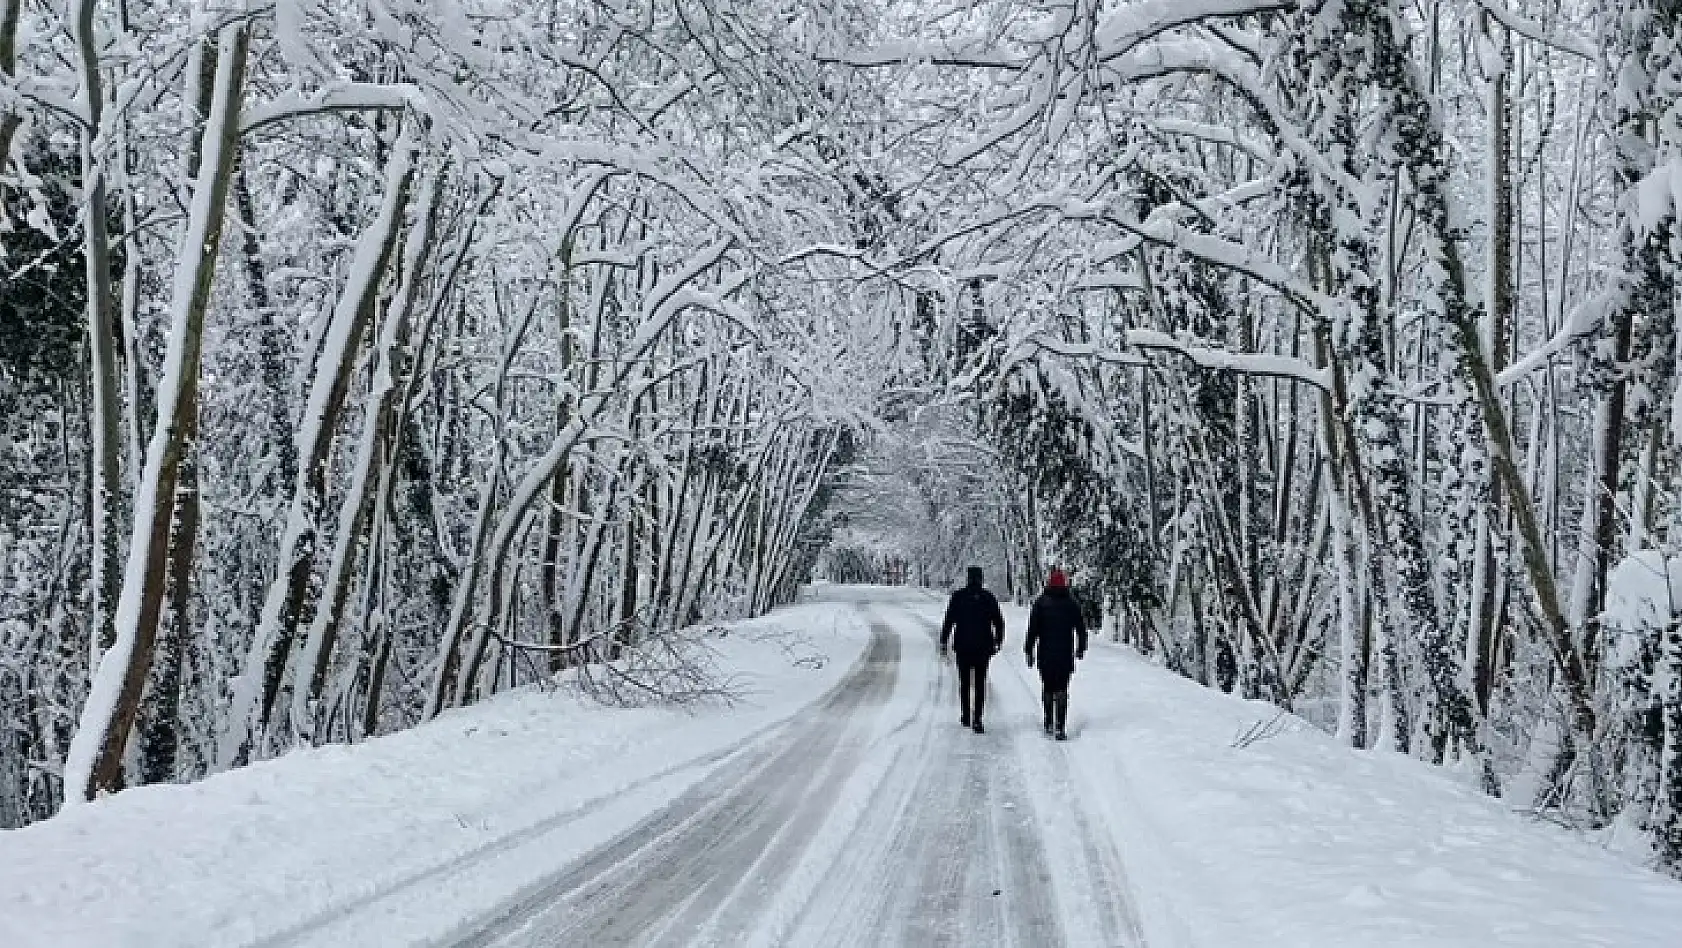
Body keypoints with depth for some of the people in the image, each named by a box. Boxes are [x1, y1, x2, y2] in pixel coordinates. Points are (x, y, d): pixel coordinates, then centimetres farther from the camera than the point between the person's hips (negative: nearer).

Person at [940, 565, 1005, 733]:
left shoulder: (957, 596, -2)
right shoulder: (988, 598, -1)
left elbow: (948, 621, -4)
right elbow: (999, 622, 2)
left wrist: (943, 643, 1)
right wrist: (998, 642, 15)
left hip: (962, 646, 1)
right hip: (983, 647, 0)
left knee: (964, 682, 15)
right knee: (980, 683, 1)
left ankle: (965, 716, 21)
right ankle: (977, 719, -11)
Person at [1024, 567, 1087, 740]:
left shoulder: (1041, 602, -2)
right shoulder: (1072, 603, 1)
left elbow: (1033, 628, -2)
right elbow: (1081, 628, 7)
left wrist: (1029, 650, 4)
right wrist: (1080, 648, 20)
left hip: (1045, 653, 0)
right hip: (1065, 653, 0)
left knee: (1047, 688, 14)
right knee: (1062, 690, -1)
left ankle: (1049, 724, 18)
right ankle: (1060, 727, -10)